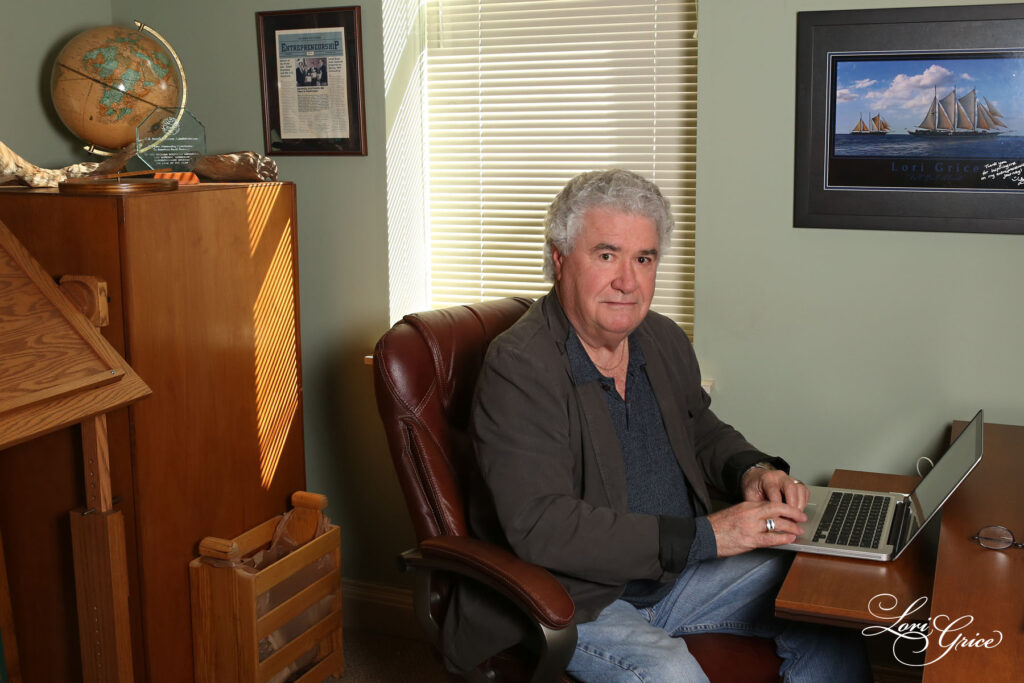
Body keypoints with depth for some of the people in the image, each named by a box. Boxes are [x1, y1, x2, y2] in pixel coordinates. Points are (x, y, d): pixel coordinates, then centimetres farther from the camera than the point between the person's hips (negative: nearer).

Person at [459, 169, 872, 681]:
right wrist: (705, 535, -27)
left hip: (677, 574, 7)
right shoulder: (518, 369, -20)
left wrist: (751, 470, -1)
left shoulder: (665, 341, 5)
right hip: (574, 599, -7)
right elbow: (539, 528, -28)